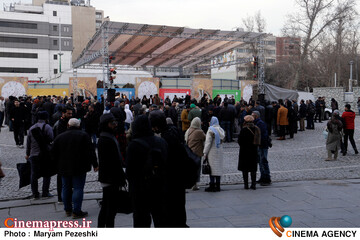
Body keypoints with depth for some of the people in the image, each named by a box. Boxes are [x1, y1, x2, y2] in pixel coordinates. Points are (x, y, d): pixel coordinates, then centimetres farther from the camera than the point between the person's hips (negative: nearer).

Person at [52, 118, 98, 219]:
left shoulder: (59, 137, 5)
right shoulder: (84, 135, -7)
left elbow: (54, 154, 8)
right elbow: (91, 151, -9)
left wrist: (59, 165, 19)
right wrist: (95, 164, -3)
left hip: (64, 168, 4)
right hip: (79, 168, -4)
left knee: (66, 188, 15)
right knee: (78, 188, -1)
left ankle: (67, 210, 24)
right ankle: (76, 211, -2)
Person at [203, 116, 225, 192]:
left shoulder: (211, 130, -12)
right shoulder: (221, 130, 9)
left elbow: (208, 142, -14)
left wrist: (205, 152, -9)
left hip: (212, 152, -6)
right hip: (219, 152, 6)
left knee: (212, 168, -2)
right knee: (218, 168, 9)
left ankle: (212, 186, 0)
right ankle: (217, 186, 14)